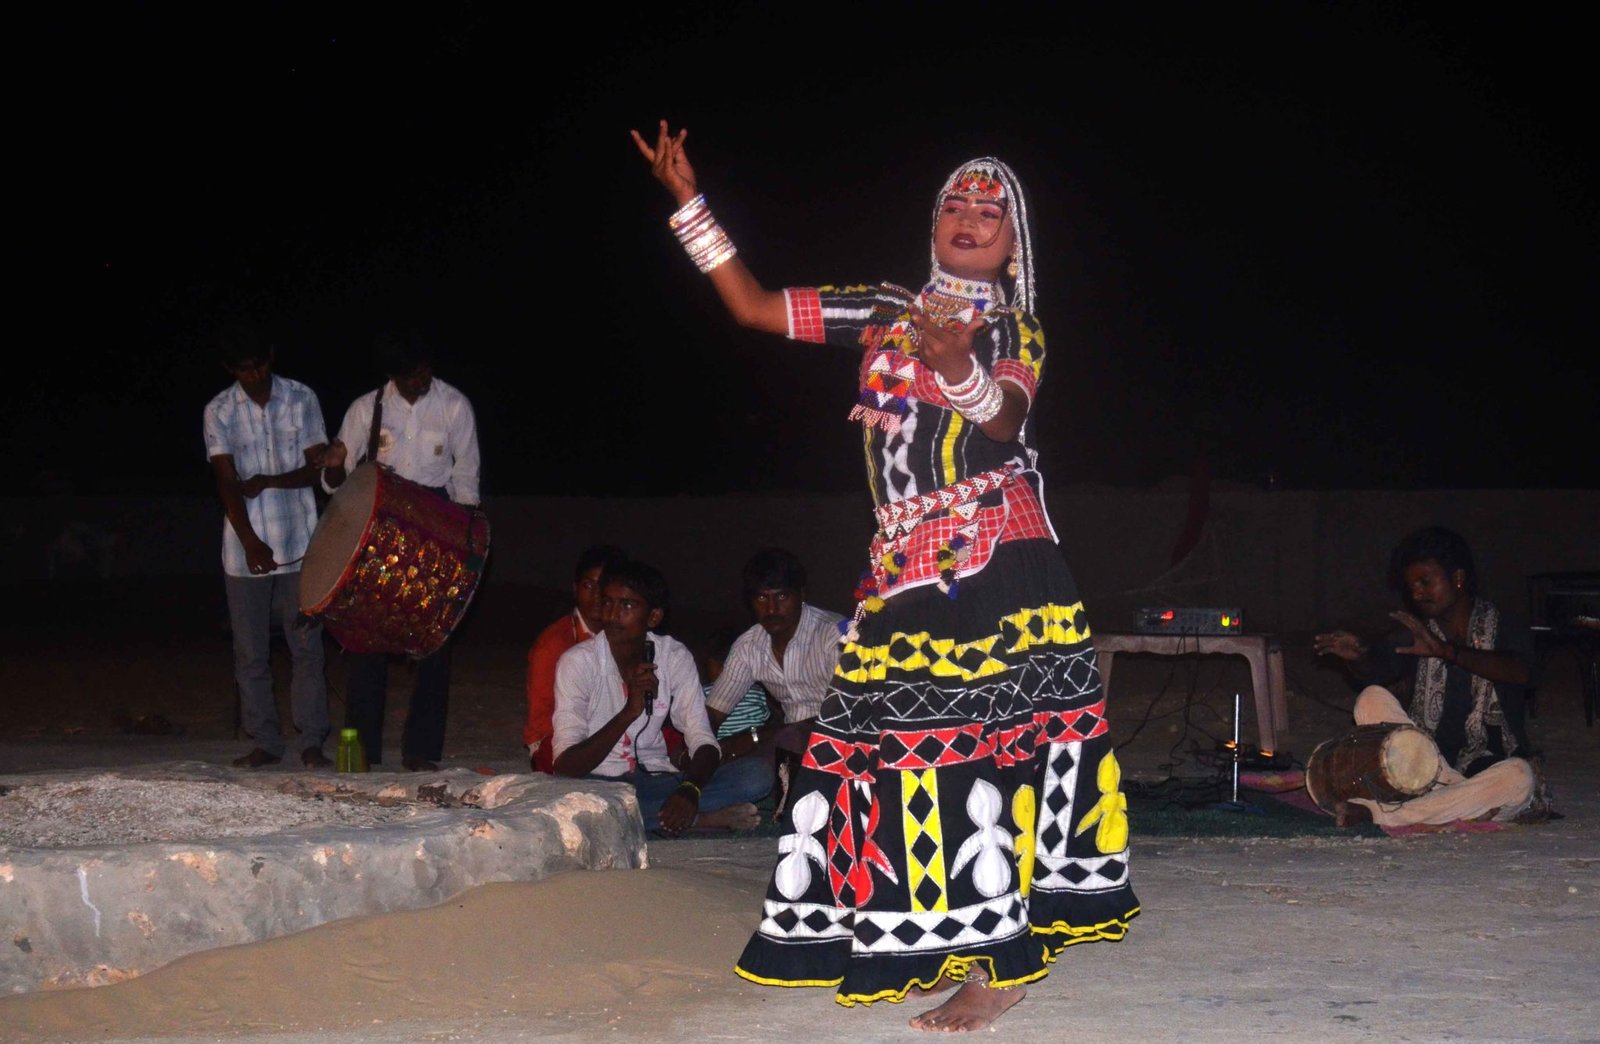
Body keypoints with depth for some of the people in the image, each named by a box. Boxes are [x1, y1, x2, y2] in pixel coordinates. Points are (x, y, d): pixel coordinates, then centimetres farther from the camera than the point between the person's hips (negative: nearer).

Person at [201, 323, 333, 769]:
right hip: (246, 548, 1)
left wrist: (267, 482, -16)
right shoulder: (219, 411, 0)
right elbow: (227, 482, -6)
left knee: (306, 645, -1)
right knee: (250, 652, 4)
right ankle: (264, 742, 11)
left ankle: (312, 743, 3)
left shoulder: (301, 399, 2)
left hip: (298, 545, 0)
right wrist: (250, 542, -17)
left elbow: (317, 467, 0)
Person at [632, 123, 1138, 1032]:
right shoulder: (887, 313, 15)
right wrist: (689, 204, 10)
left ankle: (1000, 965, -6)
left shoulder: (1016, 332, 5)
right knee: (903, 750, 0)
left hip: (1000, 565, -4)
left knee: (990, 749, -9)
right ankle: (933, 947, 11)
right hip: (903, 571, 4)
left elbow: (1004, 418, -17)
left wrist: (956, 366, -38)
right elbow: (753, 306, 15)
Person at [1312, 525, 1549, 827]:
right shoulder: (1418, 635, 10)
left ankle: (1379, 813, -38)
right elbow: (1375, 669, -9)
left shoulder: (1505, 628, 0)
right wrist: (1356, 657, -34)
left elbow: (1520, 672, -23)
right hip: (1430, 765, 3)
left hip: (1487, 770, -3)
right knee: (1372, 698, -15)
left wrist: (1444, 650, -36)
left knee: (1519, 777, -36)